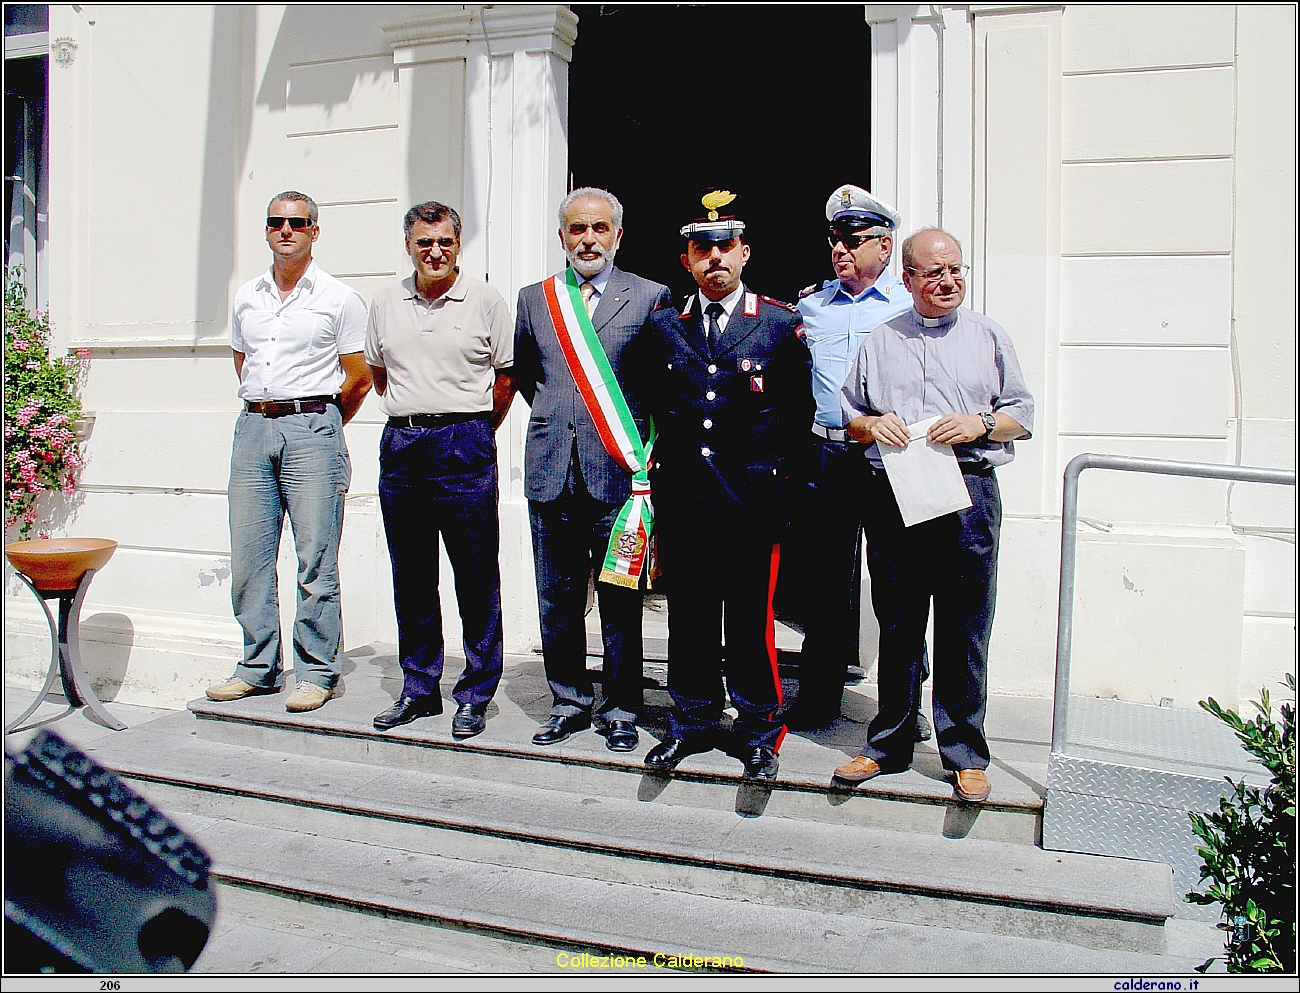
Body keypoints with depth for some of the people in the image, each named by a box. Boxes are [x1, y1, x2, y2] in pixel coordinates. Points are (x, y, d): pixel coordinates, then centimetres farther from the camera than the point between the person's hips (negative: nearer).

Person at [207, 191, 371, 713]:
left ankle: (317, 673, 6)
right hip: (253, 429, 5)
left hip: (312, 426, -5)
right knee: (248, 557, 7)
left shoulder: (339, 298, 0)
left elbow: (359, 378, 2)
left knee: (315, 559, -3)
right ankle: (258, 668, 19)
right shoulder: (246, 297, 15)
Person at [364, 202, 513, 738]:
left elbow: (505, 376, 5)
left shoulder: (485, 300, 1)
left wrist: (474, 430, 8)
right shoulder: (386, 302, 12)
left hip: (465, 445, -4)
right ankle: (418, 688, 21)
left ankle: (476, 694, 10)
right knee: (411, 577, 9)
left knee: (476, 578, -1)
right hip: (400, 444, 4)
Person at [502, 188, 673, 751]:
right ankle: (569, 702, 25)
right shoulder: (534, 299, 12)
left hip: (618, 471, -3)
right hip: (551, 472, 3)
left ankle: (621, 710, 18)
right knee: (557, 598, 10)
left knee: (620, 599, 4)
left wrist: (643, 441, 2)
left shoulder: (651, 298, 2)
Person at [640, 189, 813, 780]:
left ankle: (758, 732, 19)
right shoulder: (664, 324, 10)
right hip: (681, 498, 3)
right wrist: (664, 464, 11)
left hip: (751, 500, -2)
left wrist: (770, 468, 4)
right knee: (687, 615, 10)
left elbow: (800, 413, 6)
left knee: (751, 620, 3)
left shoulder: (782, 324, 2)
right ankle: (691, 724, 26)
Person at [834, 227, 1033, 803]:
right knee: (896, 628, 8)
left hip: (967, 493, -1)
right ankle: (889, 745, 20)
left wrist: (980, 424, -8)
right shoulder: (879, 342, 17)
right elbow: (846, 415, 19)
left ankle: (965, 755, 13)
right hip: (891, 496, 2)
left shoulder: (988, 336, 13)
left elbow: (1022, 415, 11)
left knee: (963, 634, 1)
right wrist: (870, 425, -3)